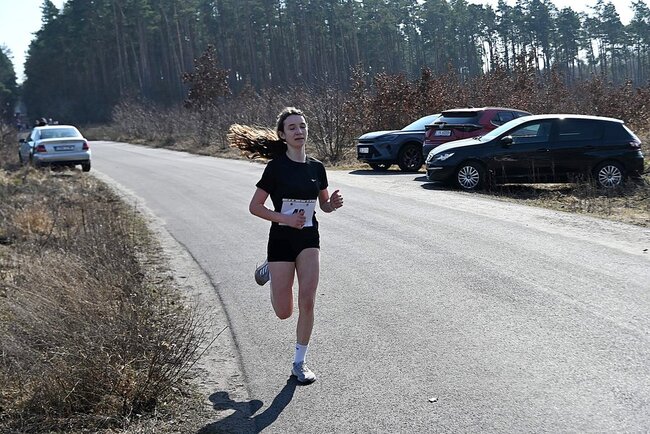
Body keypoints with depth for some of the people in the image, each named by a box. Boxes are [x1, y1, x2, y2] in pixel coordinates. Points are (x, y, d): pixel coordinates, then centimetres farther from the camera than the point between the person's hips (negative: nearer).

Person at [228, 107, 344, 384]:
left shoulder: (316, 168, 2)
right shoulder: (276, 167, -10)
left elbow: (324, 205, 14)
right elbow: (255, 207, -8)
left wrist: (334, 203, -8)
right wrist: (285, 218, -20)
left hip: (309, 239, 3)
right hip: (281, 239, -3)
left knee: (307, 302, -8)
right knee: (284, 312, 4)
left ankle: (300, 363, 8)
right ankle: (269, 269, 37)